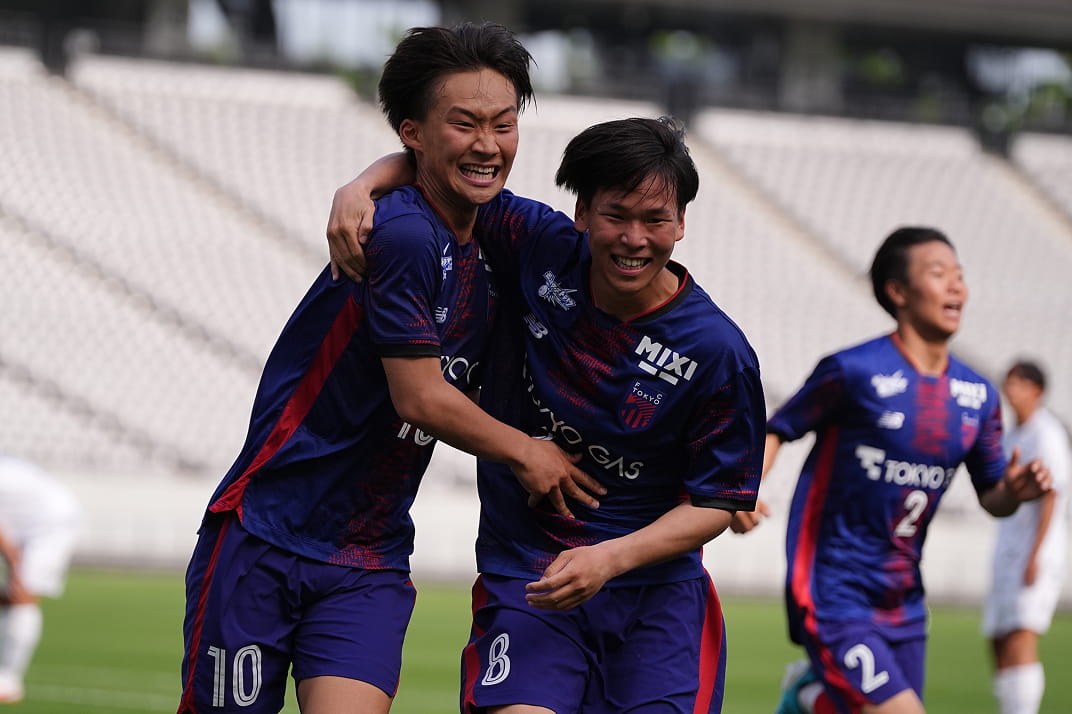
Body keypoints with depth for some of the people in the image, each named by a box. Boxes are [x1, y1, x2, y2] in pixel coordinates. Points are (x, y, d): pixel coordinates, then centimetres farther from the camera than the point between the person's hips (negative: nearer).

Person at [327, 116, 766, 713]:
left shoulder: (718, 353, -11)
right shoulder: (542, 249, -4)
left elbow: (717, 500, -6)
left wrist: (611, 558, -20)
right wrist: (361, 186, -11)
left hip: (655, 587, 0)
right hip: (523, 572, 1)